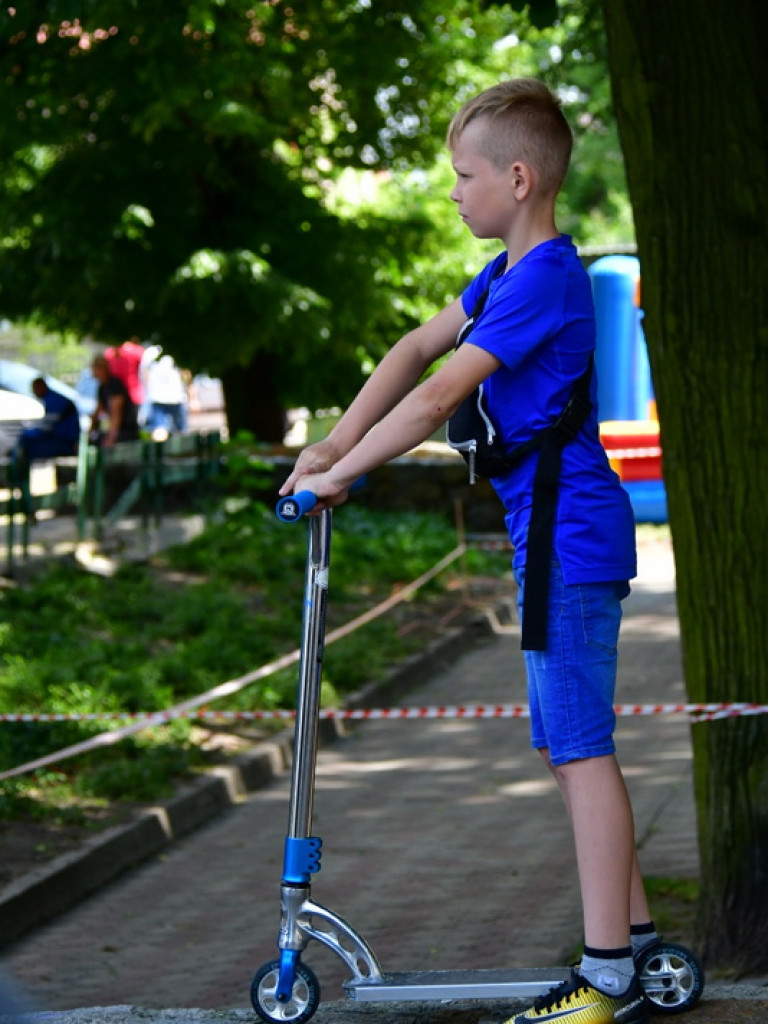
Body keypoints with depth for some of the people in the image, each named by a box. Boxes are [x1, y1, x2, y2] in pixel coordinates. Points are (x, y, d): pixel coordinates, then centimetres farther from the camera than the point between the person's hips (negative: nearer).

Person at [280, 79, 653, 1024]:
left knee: (580, 746, -8)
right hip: (555, 535, 10)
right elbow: (417, 349, 15)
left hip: (571, 537, -10)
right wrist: (332, 447, 7)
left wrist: (338, 475, -16)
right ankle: (632, 933, 21)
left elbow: (439, 395, -23)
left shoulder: (544, 280, -18)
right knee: (565, 744, 14)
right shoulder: (509, 274, 14)